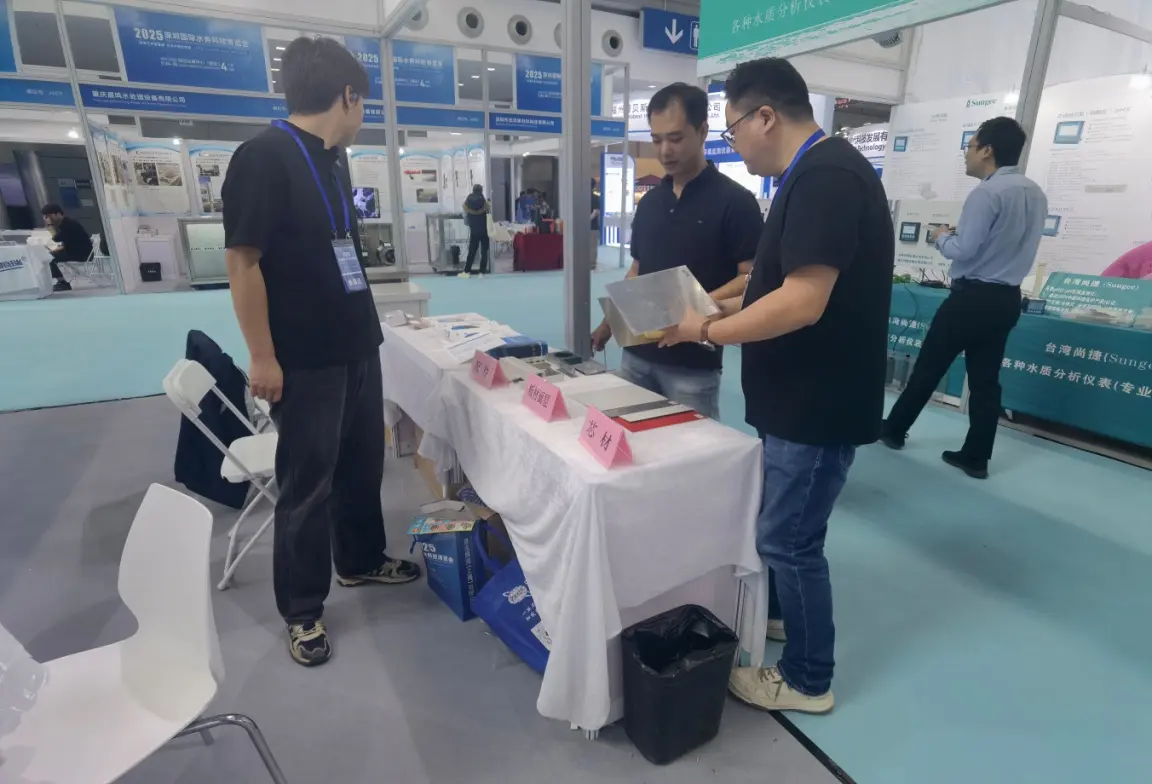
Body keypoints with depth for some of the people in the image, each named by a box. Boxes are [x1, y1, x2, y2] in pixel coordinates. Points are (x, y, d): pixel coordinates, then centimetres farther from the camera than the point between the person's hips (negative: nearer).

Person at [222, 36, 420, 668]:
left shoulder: (332, 161, 12)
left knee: (362, 461, 17)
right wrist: (262, 357, -17)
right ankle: (302, 610, 21)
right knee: (307, 482, 3)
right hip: (304, 358, -8)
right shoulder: (264, 156, -14)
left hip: (356, 345, 8)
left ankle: (361, 560, 38)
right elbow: (242, 261, -16)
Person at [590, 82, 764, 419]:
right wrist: (611, 320, 9)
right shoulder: (649, 201, 11)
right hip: (637, 353, 6)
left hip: (694, 363, -5)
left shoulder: (734, 201, -7)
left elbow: (751, 279, -10)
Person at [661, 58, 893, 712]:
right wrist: (724, 307, 10)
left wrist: (707, 331, -18)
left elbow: (802, 302, -29)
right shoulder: (814, 175, 11)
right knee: (774, 521, 24)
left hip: (819, 404, -10)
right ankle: (775, 611, 47)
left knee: (789, 538, 4)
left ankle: (808, 681, 26)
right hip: (800, 394, 10)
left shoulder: (826, 176, -22)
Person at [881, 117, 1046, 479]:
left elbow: (964, 251, -18)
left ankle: (894, 429, 20)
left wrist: (942, 236, 1)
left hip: (972, 296, -8)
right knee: (986, 379, 9)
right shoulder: (1035, 194, 12)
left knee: (928, 367, 6)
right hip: (1007, 298, 8)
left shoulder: (986, 193, -16)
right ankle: (976, 457, 13)